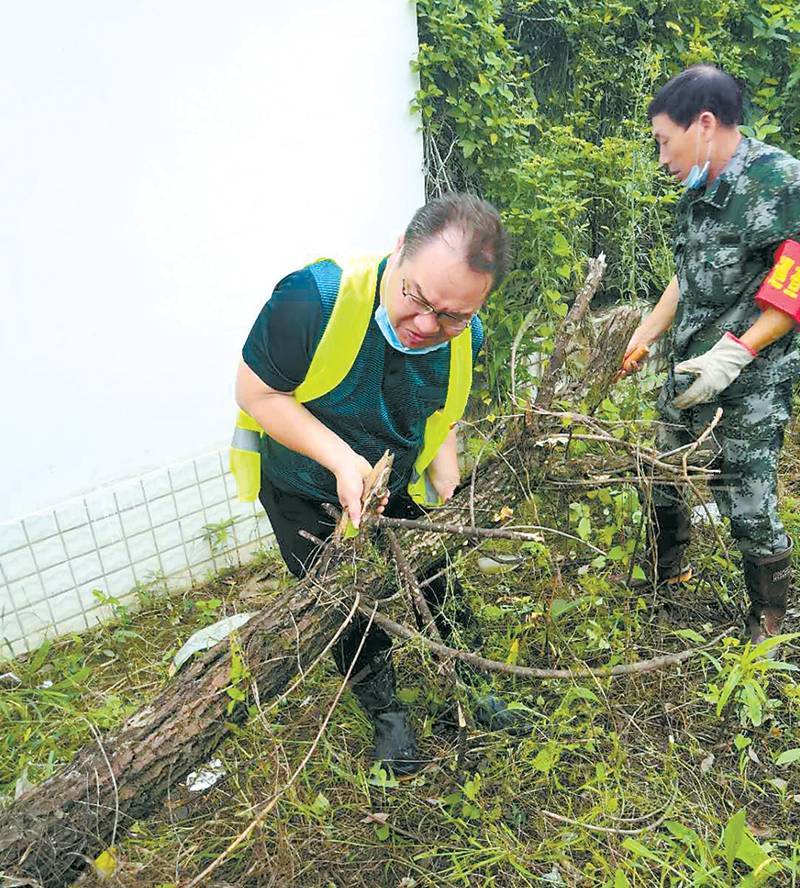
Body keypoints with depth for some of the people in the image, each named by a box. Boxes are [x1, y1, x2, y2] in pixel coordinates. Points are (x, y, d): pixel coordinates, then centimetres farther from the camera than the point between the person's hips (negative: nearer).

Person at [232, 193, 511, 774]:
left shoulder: (465, 337, -17)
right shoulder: (314, 297, -36)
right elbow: (256, 392, -24)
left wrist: (449, 496, -8)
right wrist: (343, 459, -34)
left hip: (398, 489, 4)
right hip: (305, 495, -3)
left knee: (435, 593, 16)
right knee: (354, 613, 10)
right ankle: (385, 712, 39)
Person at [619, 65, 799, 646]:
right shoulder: (698, 195, 10)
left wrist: (732, 356, -24)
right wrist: (643, 338, 18)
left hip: (752, 380, -8)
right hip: (689, 370, 8)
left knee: (745, 499, -1)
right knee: (662, 478, 16)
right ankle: (669, 574, 41)